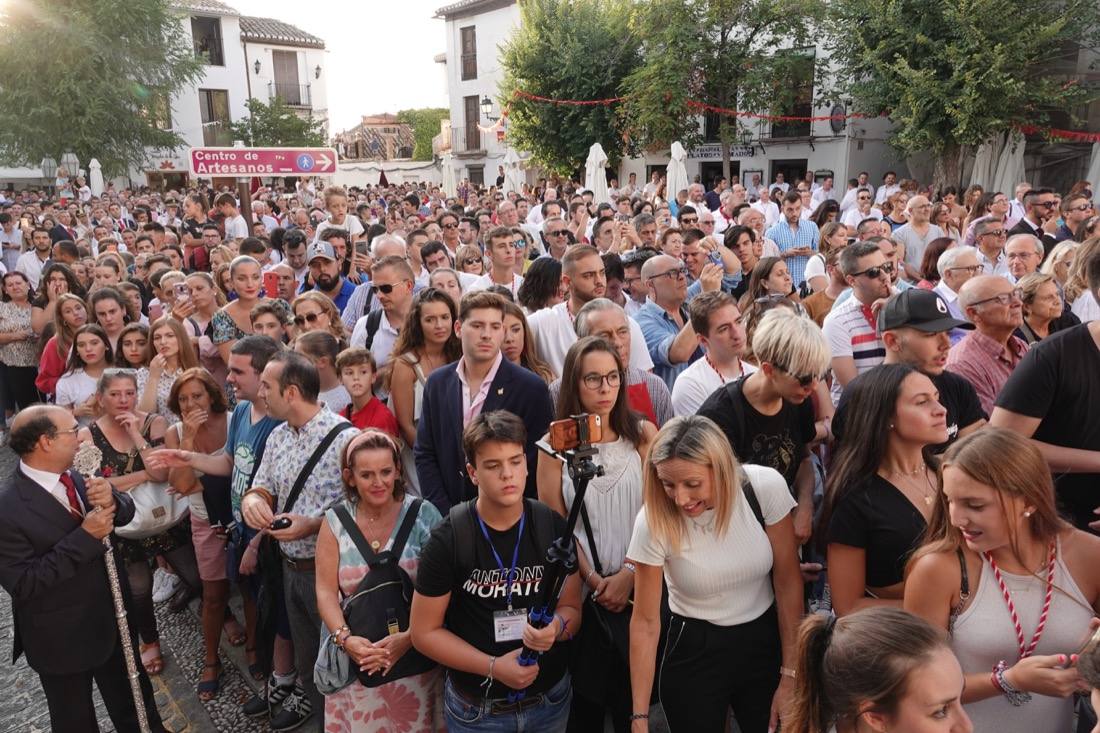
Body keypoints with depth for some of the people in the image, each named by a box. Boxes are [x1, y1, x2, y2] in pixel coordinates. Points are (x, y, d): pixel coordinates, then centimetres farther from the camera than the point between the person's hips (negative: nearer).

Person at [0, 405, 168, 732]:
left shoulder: (76, 477, -9)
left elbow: (125, 513, 0)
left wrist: (111, 500, -23)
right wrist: (85, 537, -30)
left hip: (113, 619, 5)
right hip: (62, 641, -5)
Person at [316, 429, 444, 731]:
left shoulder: (424, 515, -7)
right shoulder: (335, 521, 0)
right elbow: (326, 591, -1)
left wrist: (409, 637, -19)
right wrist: (345, 638, -15)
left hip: (415, 656, -1)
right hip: (357, 660, 2)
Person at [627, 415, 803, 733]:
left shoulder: (765, 487, -22)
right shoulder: (653, 521, -23)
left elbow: (788, 581, -9)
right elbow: (645, 622, -14)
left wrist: (790, 675, -6)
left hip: (765, 640, 2)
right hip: (694, 650, -1)